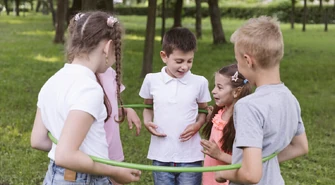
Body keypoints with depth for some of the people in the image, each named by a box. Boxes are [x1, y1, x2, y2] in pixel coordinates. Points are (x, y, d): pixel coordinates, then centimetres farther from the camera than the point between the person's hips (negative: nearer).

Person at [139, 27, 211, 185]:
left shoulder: (199, 82, -4)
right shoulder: (151, 80, -2)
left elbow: (203, 111, 9)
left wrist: (197, 125, -11)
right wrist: (147, 122, -6)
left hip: (190, 156, -1)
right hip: (161, 155, 1)